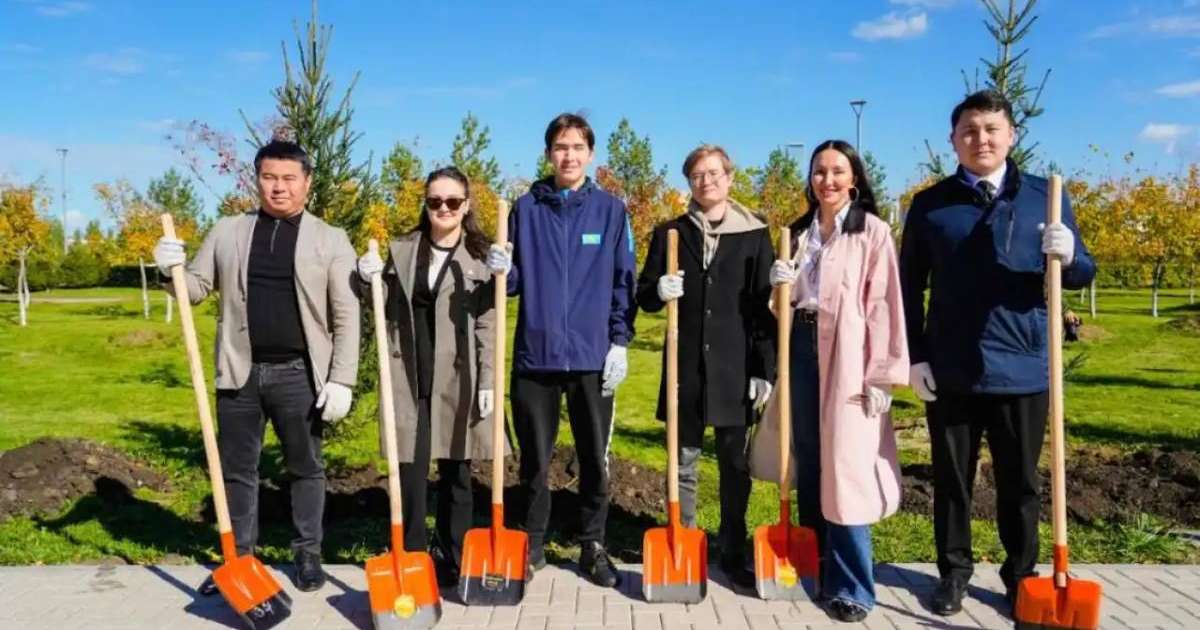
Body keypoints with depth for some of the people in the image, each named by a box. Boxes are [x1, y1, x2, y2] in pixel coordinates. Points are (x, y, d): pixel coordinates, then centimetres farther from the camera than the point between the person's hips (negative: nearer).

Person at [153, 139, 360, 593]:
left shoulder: (330, 240, 0)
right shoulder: (227, 232, 9)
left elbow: (346, 317, -3)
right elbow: (196, 288, 12)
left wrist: (341, 380, -10)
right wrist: (171, 271, -11)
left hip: (299, 374, -3)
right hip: (240, 371, 3)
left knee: (306, 466, 8)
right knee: (237, 468, 11)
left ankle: (308, 553, 23)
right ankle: (239, 555, 26)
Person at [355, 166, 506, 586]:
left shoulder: (480, 255, 1)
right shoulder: (402, 250, 10)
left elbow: (488, 325, -1)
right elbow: (389, 313, 15)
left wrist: (488, 382, -8)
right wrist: (371, 280, -4)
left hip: (458, 380, -2)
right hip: (410, 377, 2)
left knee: (455, 472, 9)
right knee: (410, 471, 2)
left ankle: (453, 561, 21)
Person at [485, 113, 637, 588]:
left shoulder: (611, 210, 4)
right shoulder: (526, 208, 6)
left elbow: (623, 282, 3)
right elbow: (515, 283, 8)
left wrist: (619, 341, -4)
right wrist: (501, 269, -14)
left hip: (593, 356, 0)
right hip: (535, 354, 1)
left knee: (595, 458, 9)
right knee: (534, 460, 11)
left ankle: (593, 546, 25)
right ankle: (532, 544, 26)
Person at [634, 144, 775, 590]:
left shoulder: (754, 234, 2)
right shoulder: (670, 233, 7)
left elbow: (765, 305, 1)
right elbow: (644, 298, 9)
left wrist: (764, 368, -4)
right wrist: (660, 291, -15)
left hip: (735, 367, -1)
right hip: (685, 366, 1)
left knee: (735, 465, 9)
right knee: (684, 464, 9)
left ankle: (733, 553, 22)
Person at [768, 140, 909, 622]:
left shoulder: (872, 231, -3)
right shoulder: (799, 231, 14)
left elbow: (883, 304, -8)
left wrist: (881, 375, -13)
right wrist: (782, 284, -3)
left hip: (848, 354, -5)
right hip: (803, 348, 6)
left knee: (845, 466, -6)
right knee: (809, 463, 12)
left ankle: (850, 585, 3)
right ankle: (812, 565, 25)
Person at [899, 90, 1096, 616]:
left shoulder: (1046, 197, 4)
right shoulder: (931, 204, 2)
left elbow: (1082, 274, 7)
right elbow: (909, 287, 4)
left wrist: (1068, 257, -17)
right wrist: (915, 355, -3)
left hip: (1022, 368, 1)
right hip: (950, 370, 0)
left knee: (1020, 481, 12)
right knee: (951, 478, 11)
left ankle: (1022, 576, 29)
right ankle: (954, 571, 28)